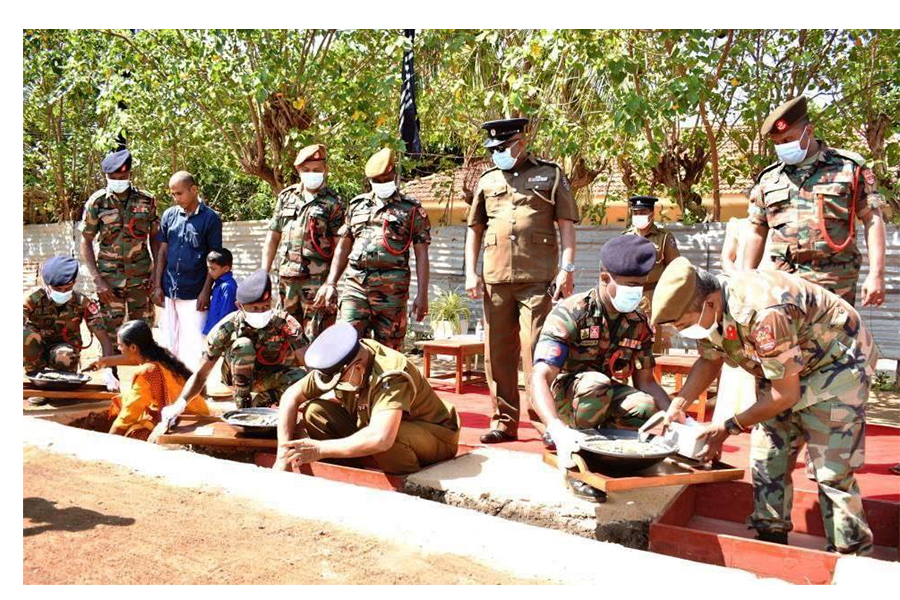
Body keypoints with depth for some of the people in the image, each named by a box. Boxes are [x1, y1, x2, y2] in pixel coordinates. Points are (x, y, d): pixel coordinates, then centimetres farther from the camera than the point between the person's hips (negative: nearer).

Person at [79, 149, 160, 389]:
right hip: (110, 278, -1)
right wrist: (97, 280, -9)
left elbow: (155, 238, 8)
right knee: (110, 327, 4)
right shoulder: (97, 202, -4)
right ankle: (111, 374, 20)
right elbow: (86, 243, -1)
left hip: (141, 276, 1)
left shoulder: (146, 201, 0)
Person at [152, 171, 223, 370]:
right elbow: (162, 252, 11)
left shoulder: (210, 218, -4)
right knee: (170, 342, 11)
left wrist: (206, 291, -8)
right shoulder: (169, 215, 7)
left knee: (194, 344, -5)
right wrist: (157, 286, 5)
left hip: (194, 294, -4)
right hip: (170, 291, 4)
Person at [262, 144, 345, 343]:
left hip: (317, 279, -5)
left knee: (316, 336, -6)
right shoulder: (286, 197, 12)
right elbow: (273, 237, 15)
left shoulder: (333, 202, -2)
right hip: (287, 277, 5)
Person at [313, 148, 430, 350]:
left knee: (387, 349, 2)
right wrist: (330, 283, 10)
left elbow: (421, 255, 1)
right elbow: (342, 248, 19)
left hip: (392, 289, -2)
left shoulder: (412, 209, 6)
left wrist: (422, 295, -6)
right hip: (355, 286, 3)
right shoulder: (357, 205, 16)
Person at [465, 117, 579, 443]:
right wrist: (471, 273, 8)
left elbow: (566, 223, 4)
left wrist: (567, 268, -6)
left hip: (538, 279, -4)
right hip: (496, 279, 4)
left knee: (537, 351, -7)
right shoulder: (487, 180, 17)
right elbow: (474, 229, 18)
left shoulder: (550, 174, 8)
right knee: (498, 353, 6)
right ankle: (504, 422, 16)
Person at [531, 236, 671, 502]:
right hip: (563, 397, -4)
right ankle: (577, 464, -16)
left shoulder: (638, 323, -3)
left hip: (605, 399, 5)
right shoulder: (570, 313, -22)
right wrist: (558, 429, -48)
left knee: (646, 407, -27)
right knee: (597, 383, -37)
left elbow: (645, 381, 4)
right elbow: (540, 378, -32)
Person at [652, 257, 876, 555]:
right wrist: (678, 405, -9)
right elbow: (709, 360, 5)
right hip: (786, 369, 8)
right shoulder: (707, 310, -14)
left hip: (839, 363, -8)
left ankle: (851, 556, 7)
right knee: (766, 458, 4)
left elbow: (786, 394, -30)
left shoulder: (762, 313, -40)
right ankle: (772, 539, 17)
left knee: (832, 469, -8)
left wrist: (727, 428, -22)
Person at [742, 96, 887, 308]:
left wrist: (876, 274, -7)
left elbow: (873, 220, 2)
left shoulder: (849, 167, 5)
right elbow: (757, 232, 16)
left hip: (835, 284, -2)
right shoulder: (768, 179, 12)